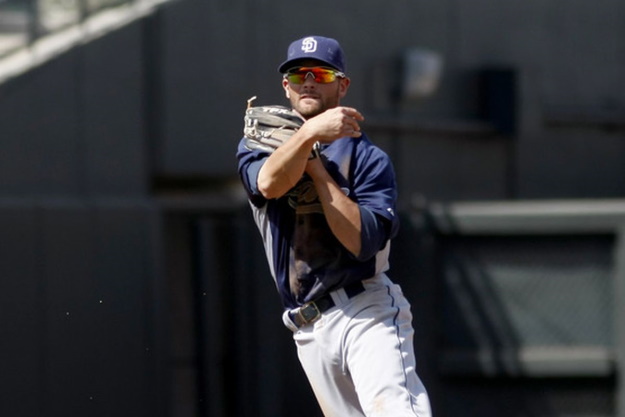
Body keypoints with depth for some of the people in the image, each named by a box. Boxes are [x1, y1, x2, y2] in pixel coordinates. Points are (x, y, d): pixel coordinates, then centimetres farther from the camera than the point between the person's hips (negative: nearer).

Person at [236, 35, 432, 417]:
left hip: (366, 313, -4)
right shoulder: (257, 148, 14)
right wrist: (310, 133, -30)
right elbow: (268, 184, -13)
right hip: (310, 333, 4)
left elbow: (361, 241, -12)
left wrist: (317, 169, -9)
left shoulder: (367, 157, 3)